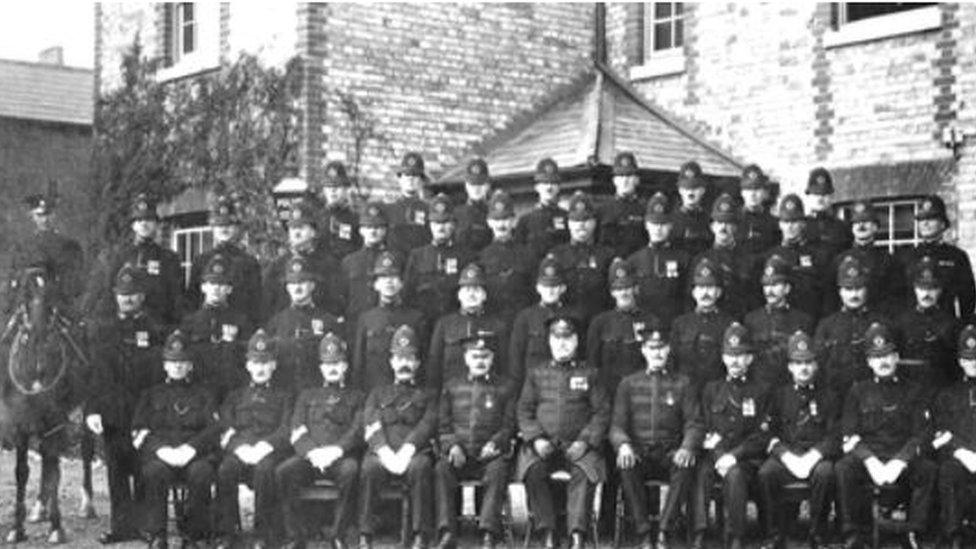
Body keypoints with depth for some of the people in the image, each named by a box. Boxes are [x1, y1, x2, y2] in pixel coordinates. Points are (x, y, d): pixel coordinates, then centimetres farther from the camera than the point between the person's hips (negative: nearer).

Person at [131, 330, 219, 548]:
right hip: (159, 453, 0)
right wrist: (162, 449, -10)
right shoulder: (151, 394, 22)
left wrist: (189, 449, -12)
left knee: (202, 472, -35)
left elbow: (214, 429, 7)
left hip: (194, 454, 0)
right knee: (153, 471, -35)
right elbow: (139, 430, 10)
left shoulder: (203, 395, 21)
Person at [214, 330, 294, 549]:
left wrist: (263, 447, -13)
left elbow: (286, 431, 6)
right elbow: (226, 430, 12)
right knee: (225, 469, -34)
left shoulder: (284, 395, 22)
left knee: (264, 468, -38)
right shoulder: (236, 396, 28)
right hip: (239, 451, 2)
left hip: (269, 451, -2)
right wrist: (241, 448, -10)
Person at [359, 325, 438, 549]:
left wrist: (405, 452, -15)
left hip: (414, 452, -1)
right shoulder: (378, 394, 27)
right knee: (369, 467, -35)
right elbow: (372, 427, 9)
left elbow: (427, 426, 5)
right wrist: (386, 453, -12)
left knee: (421, 466, -37)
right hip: (383, 453, 1)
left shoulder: (428, 394, 24)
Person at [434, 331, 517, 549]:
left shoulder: (506, 388, 14)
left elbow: (509, 425, 8)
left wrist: (495, 443, -12)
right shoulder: (452, 386, 18)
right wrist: (452, 446, -7)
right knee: (441, 468, -30)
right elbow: (443, 425, 13)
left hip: (489, 454, -1)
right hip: (459, 454, 1)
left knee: (498, 471, -34)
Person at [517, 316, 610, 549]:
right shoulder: (536, 373, 15)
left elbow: (602, 412, 5)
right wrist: (536, 438, -7)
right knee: (533, 471, -29)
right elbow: (524, 410, 11)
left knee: (584, 472, -32)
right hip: (544, 444, 1)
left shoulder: (589, 374, 11)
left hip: (578, 445, -1)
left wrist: (585, 442, -9)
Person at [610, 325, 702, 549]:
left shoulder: (682, 383, 13)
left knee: (686, 466, -35)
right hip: (639, 452, 0)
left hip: (670, 454, 0)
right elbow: (617, 425, 8)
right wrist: (623, 445, -17)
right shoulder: (629, 384, 15)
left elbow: (694, 424, 4)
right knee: (626, 466, -34)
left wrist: (687, 448, -19)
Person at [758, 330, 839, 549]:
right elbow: (772, 432, 8)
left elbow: (834, 436, 3)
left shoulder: (829, 396, 12)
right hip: (785, 454, 1)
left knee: (825, 473, -36)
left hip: (817, 455, -1)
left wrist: (813, 456, -16)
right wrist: (787, 456, -13)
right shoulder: (779, 394, 16)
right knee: (765, 473, -31)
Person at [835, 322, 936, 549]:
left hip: (903, 459, 0)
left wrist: (899, 462, -13)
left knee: (929, 470, -31)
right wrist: (870, 461, -13)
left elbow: (921, 434, 4)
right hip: (868, 457, 0)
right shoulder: (858, 392, 14)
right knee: (842, 469, -31)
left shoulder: (913, 391, 13)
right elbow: (849, 434, 5)